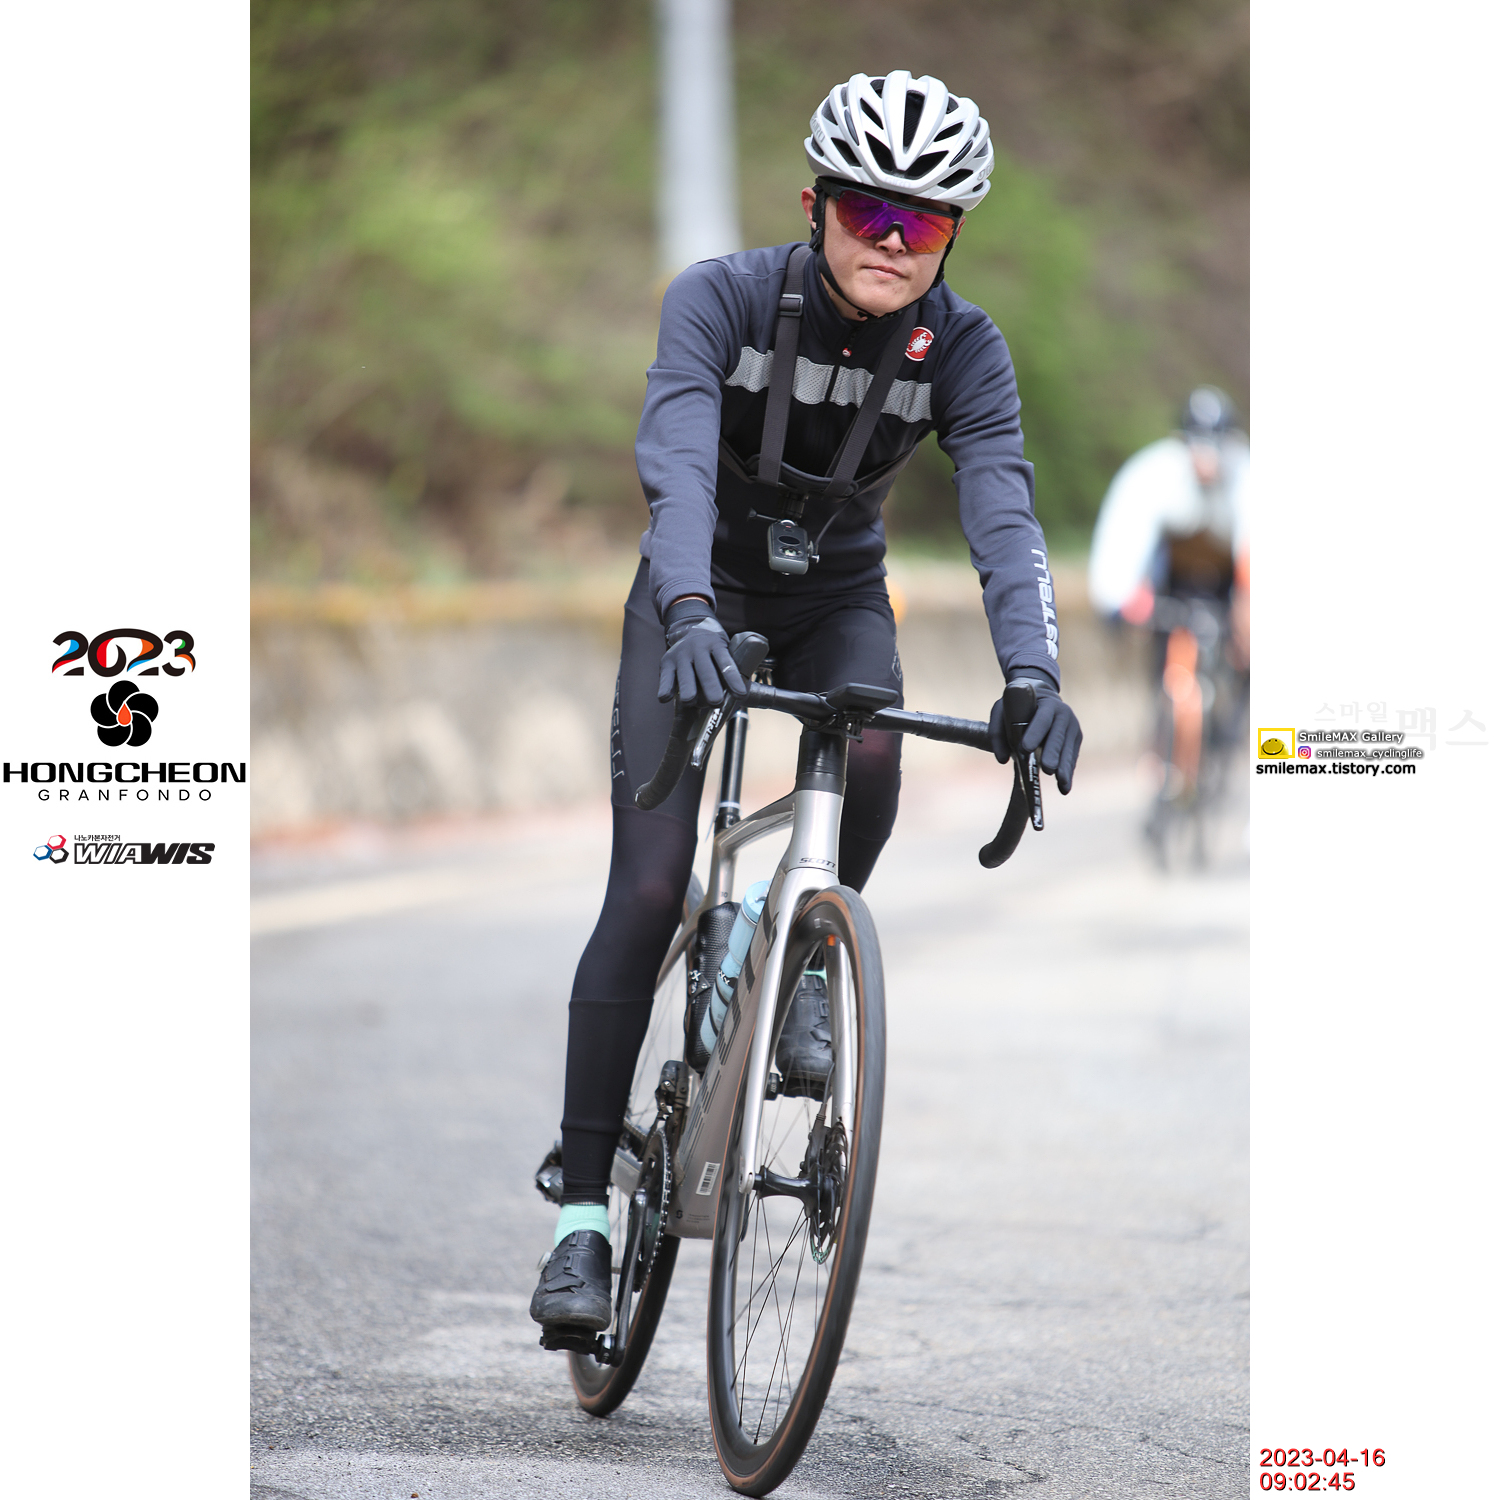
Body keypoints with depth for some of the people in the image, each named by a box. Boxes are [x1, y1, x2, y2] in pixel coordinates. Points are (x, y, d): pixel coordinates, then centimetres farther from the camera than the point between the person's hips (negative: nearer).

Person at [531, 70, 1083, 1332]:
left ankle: (807, 965, 0)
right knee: (648, 893, -13)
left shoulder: (962, 347, -18)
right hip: (702, 587, -2)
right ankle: (583, 1211, -6)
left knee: (869, 761, -32)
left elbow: (1003, 515, -30)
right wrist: (689, 614, -57)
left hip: (839, 595, 2)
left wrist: (1032, 673, -48)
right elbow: (676, 462, -38)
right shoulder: (722, 299, -25)